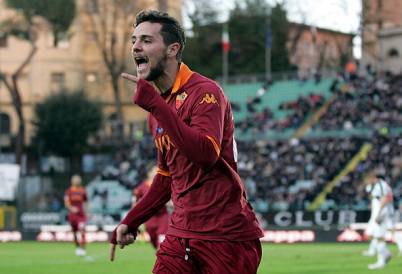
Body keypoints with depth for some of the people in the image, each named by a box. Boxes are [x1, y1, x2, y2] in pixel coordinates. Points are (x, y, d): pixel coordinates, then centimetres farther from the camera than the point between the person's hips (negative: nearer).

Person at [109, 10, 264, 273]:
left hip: (225, 237, -7)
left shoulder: (204, 91, -11)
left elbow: (206, 154, -29)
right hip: (180, 234, 8)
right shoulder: (158, 104, 15)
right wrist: (130, 222, 20)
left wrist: (155, 104, -27)